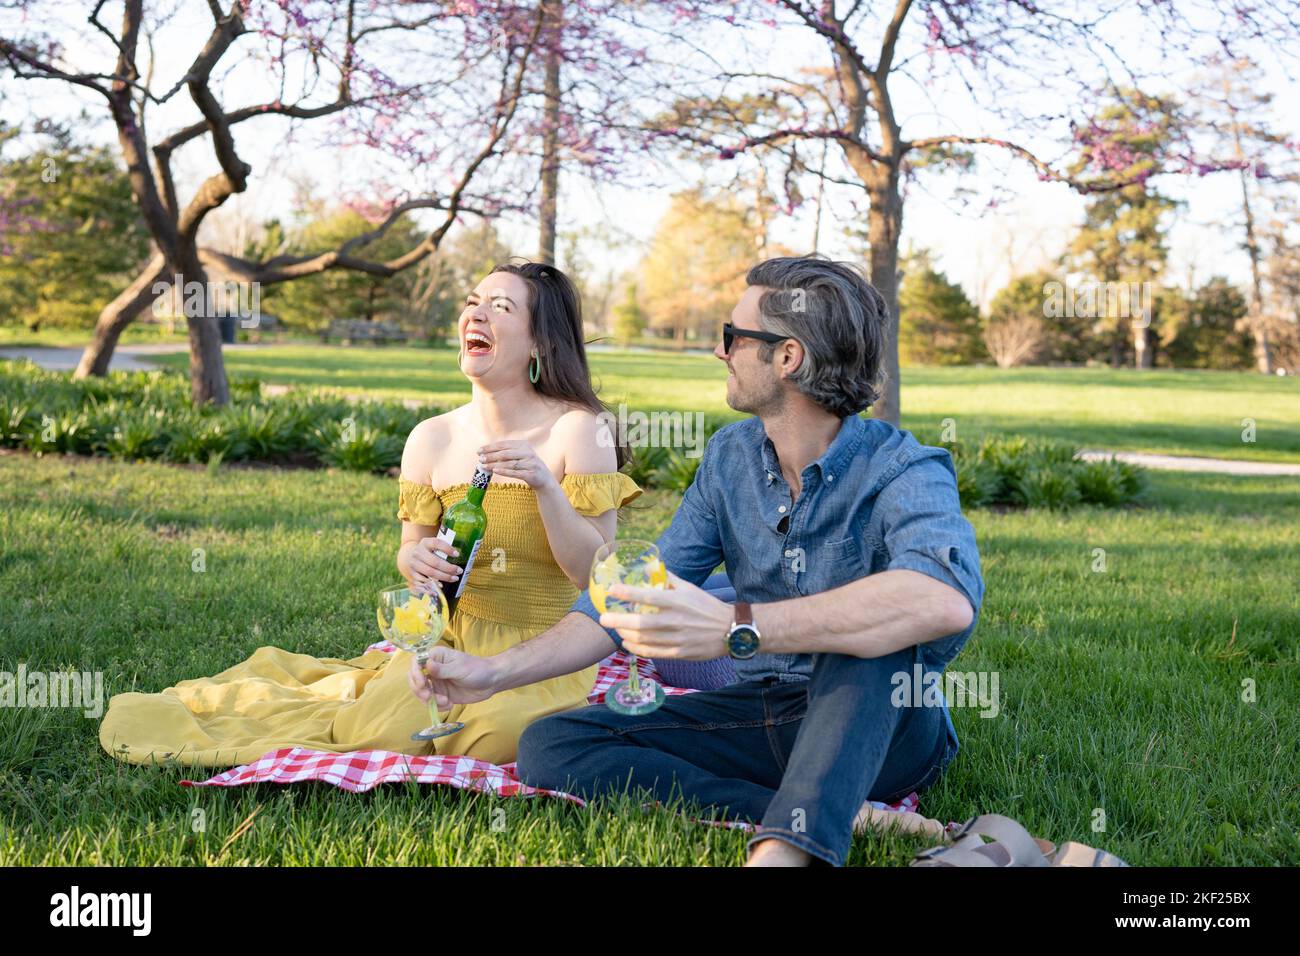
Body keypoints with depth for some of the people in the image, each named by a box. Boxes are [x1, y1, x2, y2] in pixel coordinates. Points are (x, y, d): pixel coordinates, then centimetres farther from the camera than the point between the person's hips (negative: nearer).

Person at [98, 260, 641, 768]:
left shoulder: (578, 430, -11)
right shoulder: (431, 439, 0)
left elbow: (598, 574, -13)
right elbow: (410, 553, 10)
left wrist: (545, 487, -27)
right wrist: (416, 559, -15)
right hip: (451, 637, 2)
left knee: (490, 735, -31)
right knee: (385, 729, -24)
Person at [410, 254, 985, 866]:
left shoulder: (903, 471, -19)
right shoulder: (731, 456, 3)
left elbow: (948, 598, -42)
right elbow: (637, 592, 8)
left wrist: (736, 628, -48)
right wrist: (497, 673, -1)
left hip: (883, 726, -7)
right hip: (764, 714, 7)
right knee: (549, 746, -9)